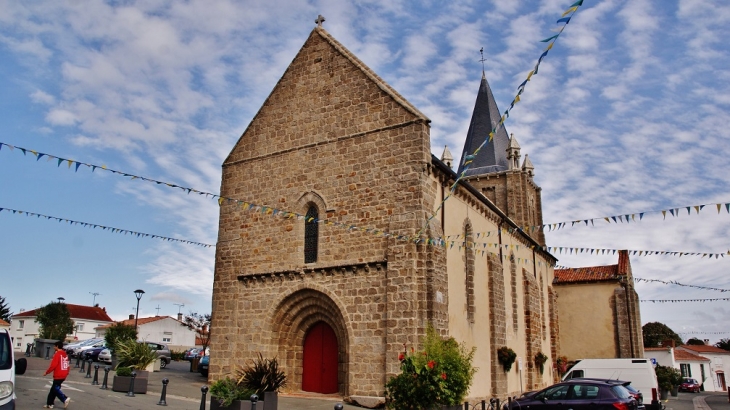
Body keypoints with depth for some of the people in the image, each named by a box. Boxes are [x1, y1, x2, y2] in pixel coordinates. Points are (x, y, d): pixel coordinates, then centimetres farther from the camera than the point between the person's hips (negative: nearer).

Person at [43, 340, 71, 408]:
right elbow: (68, 366, 16)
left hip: (58, 376, -9)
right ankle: (50, 404, 20)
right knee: (53, 389, 16)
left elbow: (53, 365, -18)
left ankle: (65, 399, -17)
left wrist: (46, 372, -7)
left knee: (55, 389, -4)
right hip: (63, 375, 9)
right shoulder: (65, 354, 13)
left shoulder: (57, 354, -12)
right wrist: (66, 373, 24)